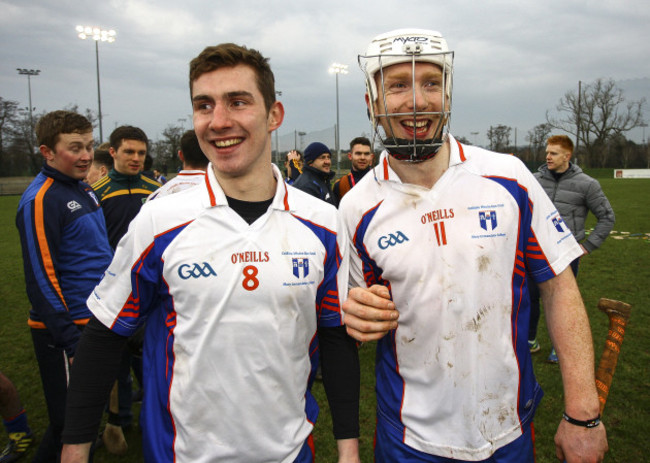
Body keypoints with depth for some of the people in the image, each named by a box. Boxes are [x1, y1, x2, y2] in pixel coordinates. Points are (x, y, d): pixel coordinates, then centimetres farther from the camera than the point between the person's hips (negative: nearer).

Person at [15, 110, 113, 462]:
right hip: (64, 332, -8)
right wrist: (72, 342, -18)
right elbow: (42, 278, -19)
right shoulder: (41, 200, -16)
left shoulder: (84, 191, 11)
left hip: (96, 323, 8)